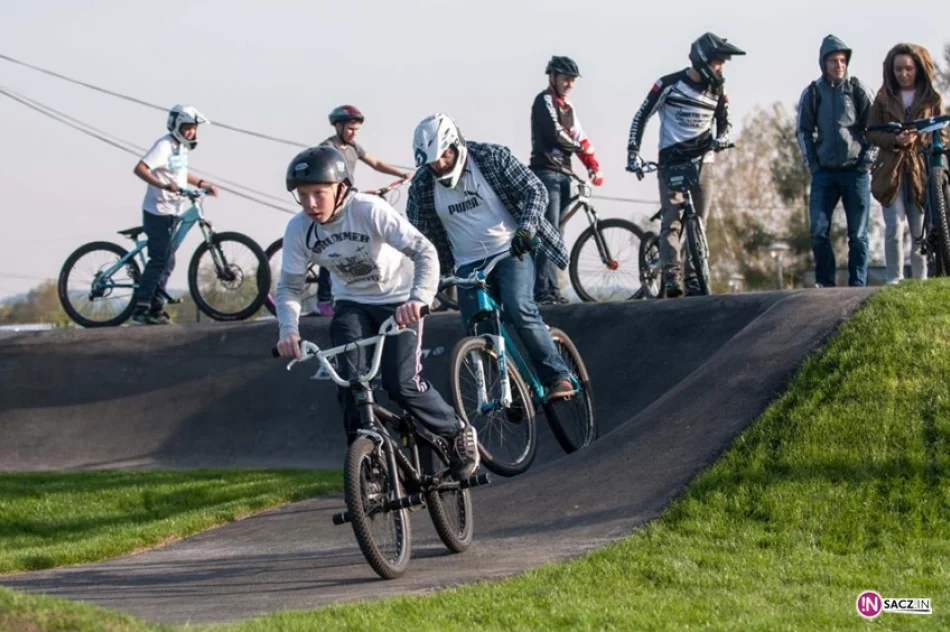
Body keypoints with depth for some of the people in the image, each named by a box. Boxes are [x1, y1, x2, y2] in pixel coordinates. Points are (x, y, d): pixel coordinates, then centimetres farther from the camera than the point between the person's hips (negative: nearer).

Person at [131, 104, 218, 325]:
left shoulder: (181, 147, 12)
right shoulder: (164, 146, -16)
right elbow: (140, 169, -27)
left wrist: (202, 184, 18)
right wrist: (164, 185, -38)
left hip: (172, 213, 9)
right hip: (158, 212, -9)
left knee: (167, 262, 10)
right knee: (160, 261, -11)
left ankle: (156, 308, 16)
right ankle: (141, 309, -7)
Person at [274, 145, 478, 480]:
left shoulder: (370, 210, -28)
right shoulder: (299, 229, -15)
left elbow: (425, 252, -33)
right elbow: (289, 286, -9)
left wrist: (417, 299, -49)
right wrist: (289, 330, -28)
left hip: (399, 302, -4)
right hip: (352, 304, 4)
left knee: (401, 383, -16)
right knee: (349, 380, -16)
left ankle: (457, 433, 9)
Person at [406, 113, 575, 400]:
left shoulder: (491, 157, -10)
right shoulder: (422, 186, -3)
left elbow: (535, 190, -10)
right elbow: (417, 235, 8)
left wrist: (526, 229, -26)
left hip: (511, 250, -3)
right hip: (469, 263, 3)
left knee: (519, 309, -26)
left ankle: (558, 376, -18)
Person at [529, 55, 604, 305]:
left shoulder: (567, 107, 22)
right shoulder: (544, 101, -4)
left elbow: (580, 139, 15)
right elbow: (555, 134, -15)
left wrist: (594, 167, 1)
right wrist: (581, 148, -1)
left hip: (563, 174, 9)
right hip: (546, 172, -9)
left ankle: (547, 289, 5)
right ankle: (546, 290, -21)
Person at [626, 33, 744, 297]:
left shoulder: (717, 90, 6)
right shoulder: (669, 84, -8)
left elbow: (723, 122, 15)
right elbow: (641, 117, -2)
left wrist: (721, 137, -8)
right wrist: (633, 154, -9)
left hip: (702, 161, 4)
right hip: (671, 161, -4)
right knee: (672, 220, -15)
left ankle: (693, 278, 7)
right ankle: (671, 276, -24)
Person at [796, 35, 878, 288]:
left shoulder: (858, 90, 2)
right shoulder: (812, 93, 5)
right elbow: (804, 131, 9)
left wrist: (867, 160, -4)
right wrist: (812, 163, 1)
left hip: (856, 172, -1)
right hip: (824, 172, 1)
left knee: (858, 234, 0)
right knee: (819, 231, -5)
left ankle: (858, 285, 4)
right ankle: (824, 283, 3)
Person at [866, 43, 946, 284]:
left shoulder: (933, 99, 8)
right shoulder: (884, 98, 9)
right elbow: (871, 133, 6)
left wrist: (918, 138, -15)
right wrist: (894, 140, -13)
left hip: (922, 171, 0)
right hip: (891, 171, 0)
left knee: (920, 231, 0)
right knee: (894, 228, -11)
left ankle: (920, 281, 8)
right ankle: (894, 280, -6)